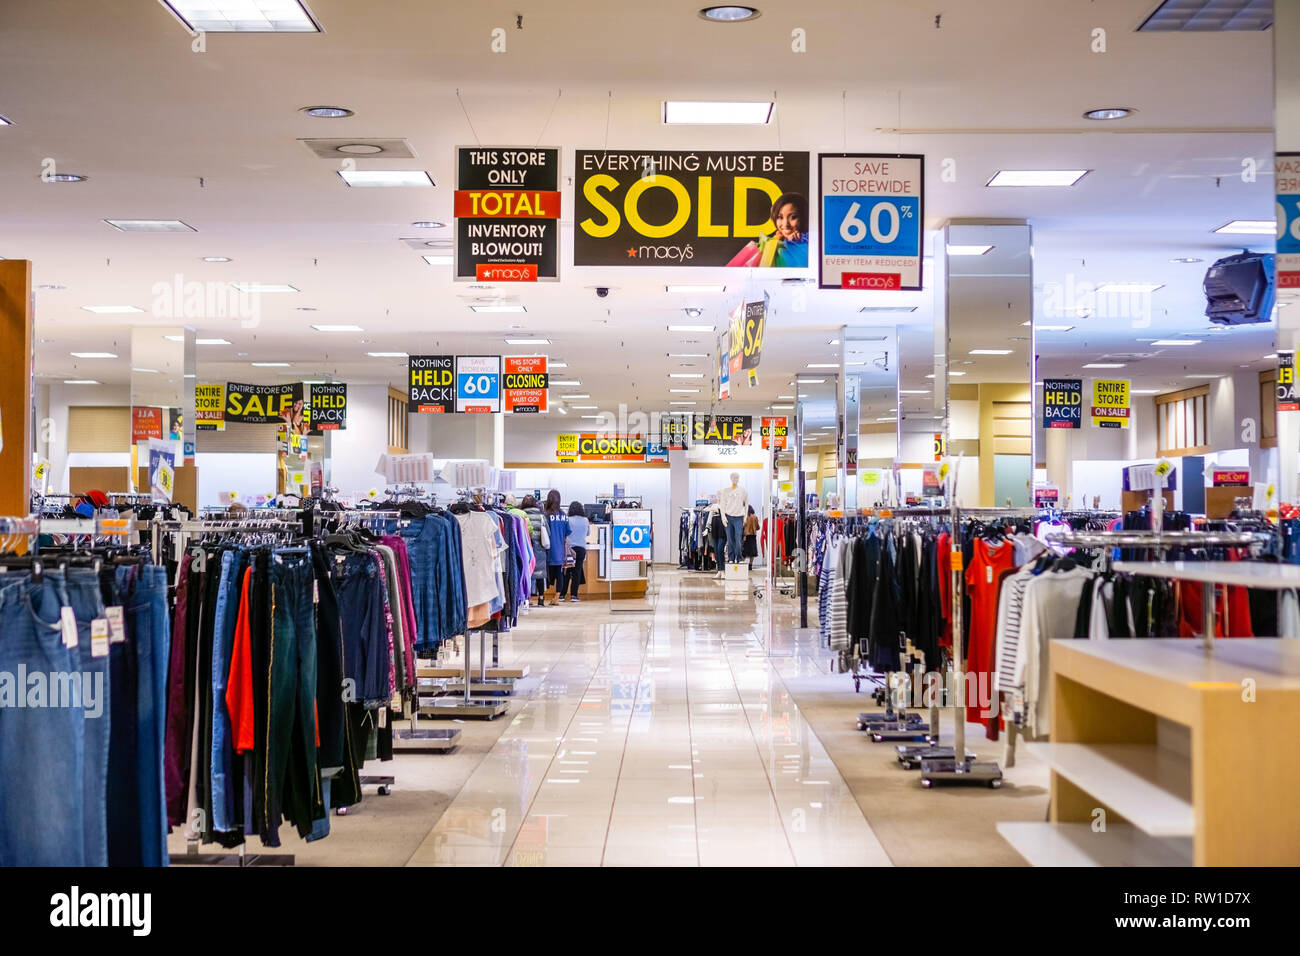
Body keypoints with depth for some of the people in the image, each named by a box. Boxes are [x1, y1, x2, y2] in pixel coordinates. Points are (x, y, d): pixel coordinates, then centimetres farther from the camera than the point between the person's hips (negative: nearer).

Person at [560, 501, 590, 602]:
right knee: (577, 571, 4)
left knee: (566, 572, 3)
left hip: (570, 548, -2)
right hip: (582, 548, 2)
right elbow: (588, 533, 18)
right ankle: (573, 594, 1)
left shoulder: (568, 520, -5)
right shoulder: (585, 521, 3)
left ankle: (562, 594, 2)